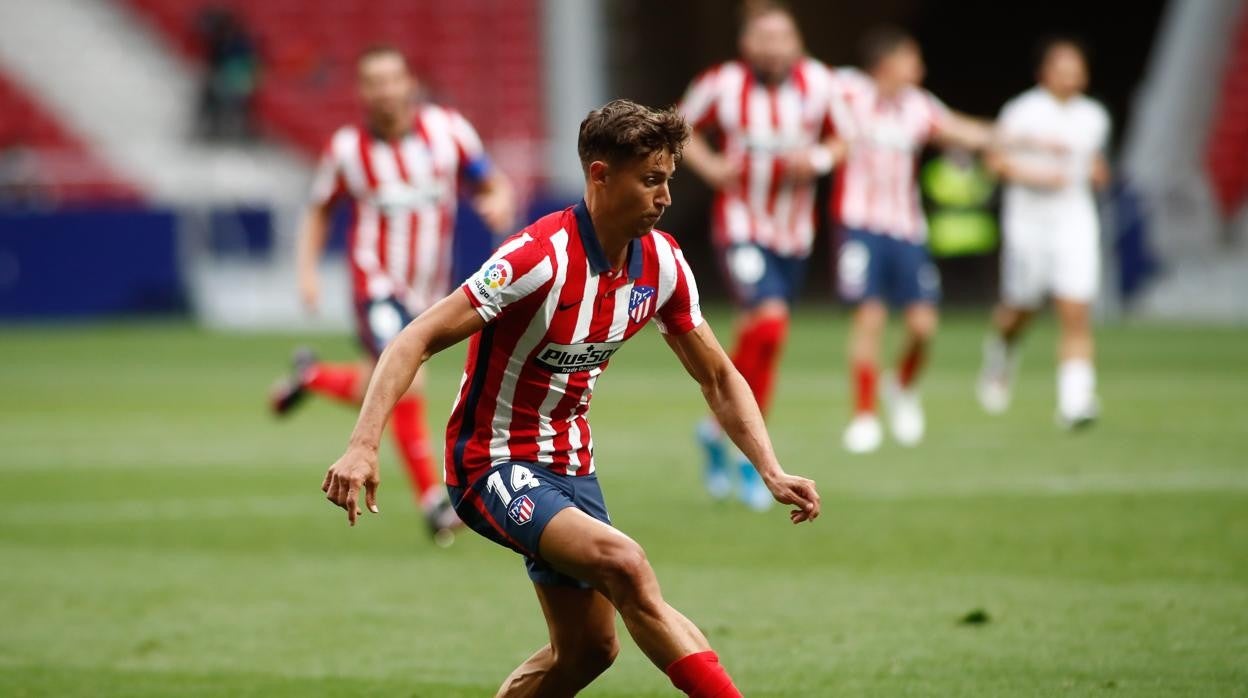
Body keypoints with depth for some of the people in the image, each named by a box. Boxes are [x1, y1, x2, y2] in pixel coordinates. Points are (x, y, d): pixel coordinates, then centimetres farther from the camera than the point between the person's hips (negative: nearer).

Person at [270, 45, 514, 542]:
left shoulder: (447, 129, -4)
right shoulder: (347, 148, -6)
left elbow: (493, 185, 2)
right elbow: (320, 210, 9)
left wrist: (498, 203, -21)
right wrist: (307, 270, -2)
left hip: (429, 292, 4)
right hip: (377, 286, -4)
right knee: (406, 386, -22)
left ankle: (313, 377, 43)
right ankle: (432, 499, -13)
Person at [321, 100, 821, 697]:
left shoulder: (662, 262, -3)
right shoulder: (541, 256, -24)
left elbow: (718, 378, 10)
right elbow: (417, 341, -26)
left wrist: (771, 473, -2)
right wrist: (363, 446, -39)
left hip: (569, 462, 8)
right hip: (495, 463, -8)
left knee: (588, 647, 9)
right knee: (624, 564, -29)